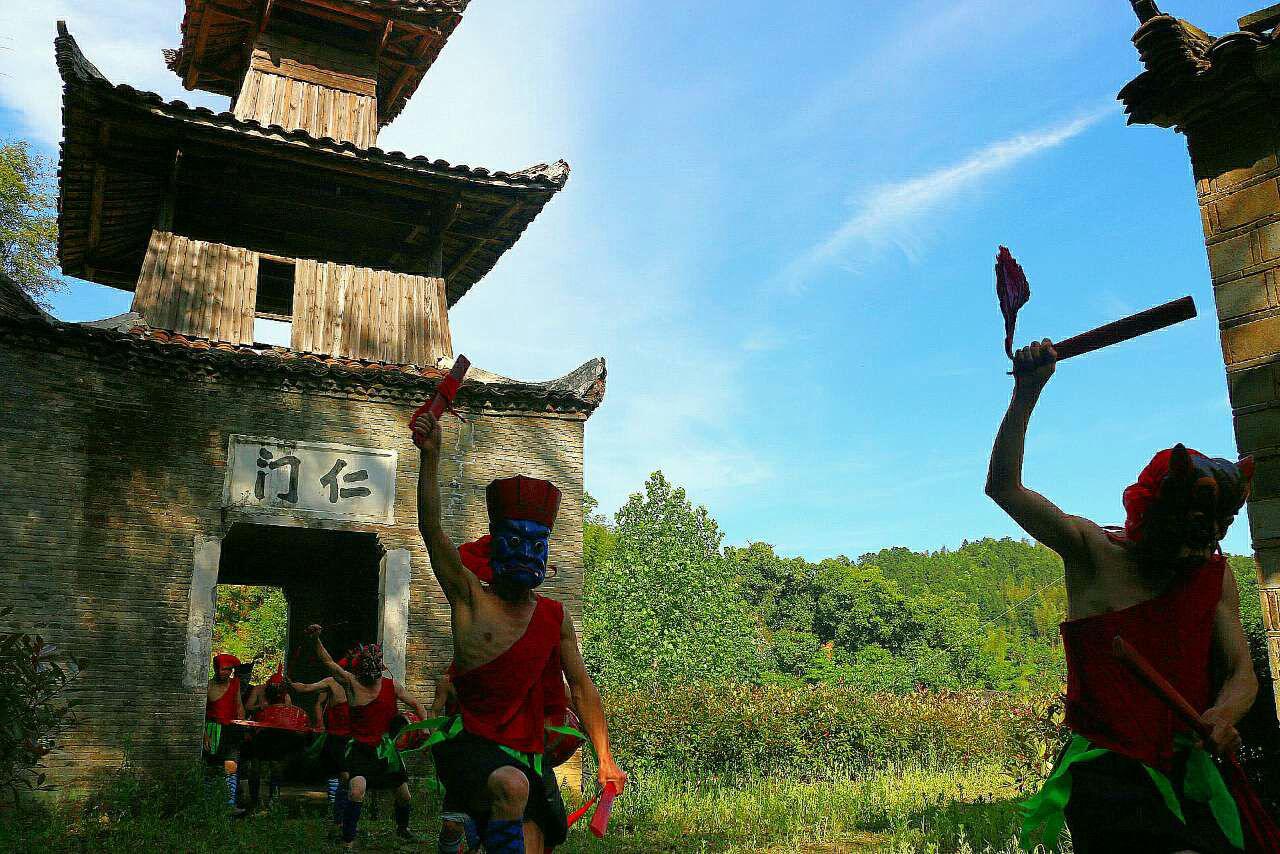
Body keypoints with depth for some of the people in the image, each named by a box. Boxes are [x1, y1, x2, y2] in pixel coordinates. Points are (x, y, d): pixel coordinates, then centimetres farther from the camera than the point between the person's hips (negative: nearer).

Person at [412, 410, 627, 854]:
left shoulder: (555, 617, 6)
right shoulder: (471, 598, -4)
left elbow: (581, 687, 12)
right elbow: (431, 529, -17)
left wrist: (605, 759, 9)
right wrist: (430, 455, -29)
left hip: (528, 754, 5)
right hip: (470, 745, -4)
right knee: (513, 786, -34)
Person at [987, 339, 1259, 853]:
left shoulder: (1216, 577, 11)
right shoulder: (1095, 552, -2)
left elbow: (1241, 672, 7)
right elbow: (1004, 488, -11)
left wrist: (1223, 713, -18)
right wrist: (1026, 395, -19)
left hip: (1186, 773, 6)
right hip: (1108, 768, -5)